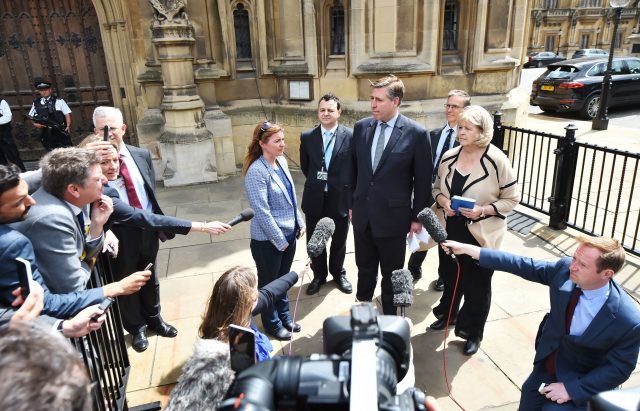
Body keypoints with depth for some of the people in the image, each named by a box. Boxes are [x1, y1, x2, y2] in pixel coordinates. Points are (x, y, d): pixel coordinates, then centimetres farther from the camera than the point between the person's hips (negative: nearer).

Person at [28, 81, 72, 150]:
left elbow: (67, 114, -3)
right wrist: (35, 124, -4)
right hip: (45, 133, 4)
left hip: (60, 131, -3)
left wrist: (68, 126, -16)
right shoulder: (36, 103, 11)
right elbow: (31, 117, 17)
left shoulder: (58, 101, 1)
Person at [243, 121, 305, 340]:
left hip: (288, 233, 7)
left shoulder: (282, 161, 1)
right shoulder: (257, 171, -22)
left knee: (283, 279, 22)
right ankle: (272, 323, 35)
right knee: (269, 282, 14)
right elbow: (262, 211, -21)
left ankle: (284, 316, 43)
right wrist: (279, 240, -17)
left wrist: (299, 223, 11)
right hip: (268, 239, -7)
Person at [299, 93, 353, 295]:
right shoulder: (307, 137, -2)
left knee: (339, 240, 16)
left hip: (340, 198, -1)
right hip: (315, 199, 2)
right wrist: (317, 182, 10)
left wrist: (345, 190, -1)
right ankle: (319, 275, 37)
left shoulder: (350, 136, -9)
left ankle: (338, 273, 40)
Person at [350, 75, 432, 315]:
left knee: (391, 275, 13)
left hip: (393, 217, -4)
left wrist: (417, 217, -4)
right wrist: (351, 203, 12)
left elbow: (423, 180, -7)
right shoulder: (361, 127, 0)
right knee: (364, 269, 21)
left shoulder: (416, 133, -13)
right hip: (362, 214, 4)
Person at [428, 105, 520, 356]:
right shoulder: (449, 157, -2)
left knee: (477, 285, 12)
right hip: (449, 231, 4)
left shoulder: (497, 160, -16)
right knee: (450, 277, 21)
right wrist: (443, 201, -11)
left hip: (480, 236, -4)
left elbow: (512, 198, -9)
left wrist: (483, 210, -23)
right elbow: (437, 187, 10)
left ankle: (473, 333, 32)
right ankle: (448, 315, 47)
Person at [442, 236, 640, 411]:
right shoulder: (565, 269, -19)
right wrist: (470, 250, -13)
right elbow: (524, 266, -11)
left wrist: (572, 389, -19)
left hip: (582, 386, -4)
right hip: (545, 367, 4)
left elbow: (619, 368, -16)